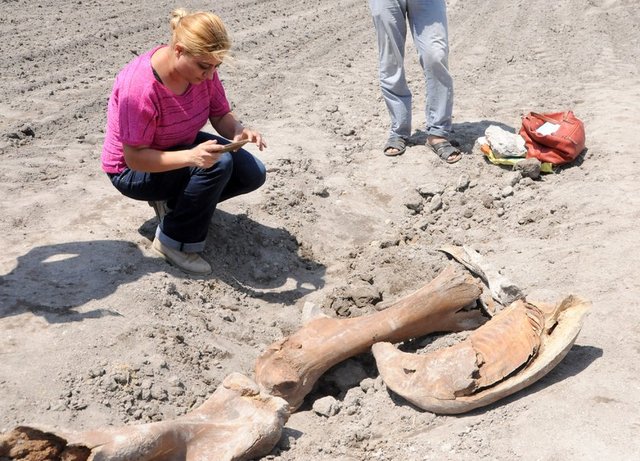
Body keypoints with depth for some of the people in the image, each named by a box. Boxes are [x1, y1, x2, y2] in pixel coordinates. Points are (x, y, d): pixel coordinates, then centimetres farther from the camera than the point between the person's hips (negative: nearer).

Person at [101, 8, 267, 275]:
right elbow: (135, 157, -31)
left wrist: (238, 131, -30)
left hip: (182, 148, 7)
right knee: (217, 164, -31)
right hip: (133, 171, -7)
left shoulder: (202, 68, -16)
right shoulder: (139, 86, -35)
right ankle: (173, 241, -13)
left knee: (253, 174, -6)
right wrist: (190, 157, -45)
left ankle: (174, 201, 10)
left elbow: (221, 116, -6)